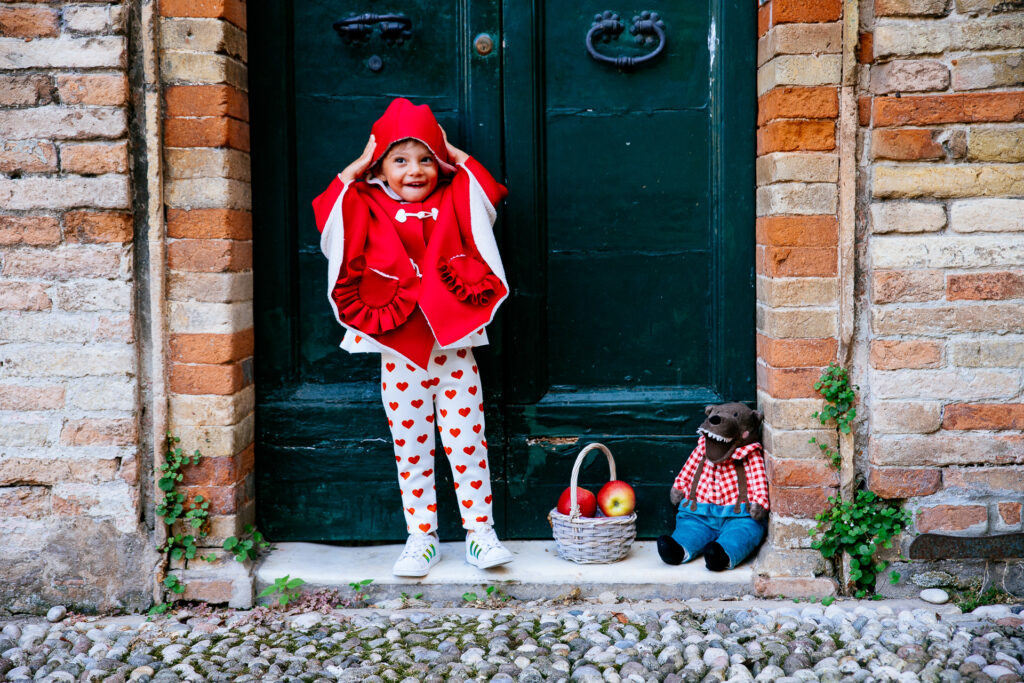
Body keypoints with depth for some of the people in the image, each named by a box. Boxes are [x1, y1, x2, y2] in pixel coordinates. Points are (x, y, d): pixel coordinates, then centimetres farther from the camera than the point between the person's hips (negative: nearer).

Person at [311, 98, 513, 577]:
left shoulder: (453, 203, 8)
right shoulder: (370, 210, 3)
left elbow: (491, 191, -2)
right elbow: (328, 211, -10)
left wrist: (455, 154, 2)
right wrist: (357, 167, -5)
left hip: (454, 350, 0)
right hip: (398, 354, 0)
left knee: (468, 444, 3)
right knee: (411, 451, 8)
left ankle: (480, 533, 12)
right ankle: (422, 538, 18)